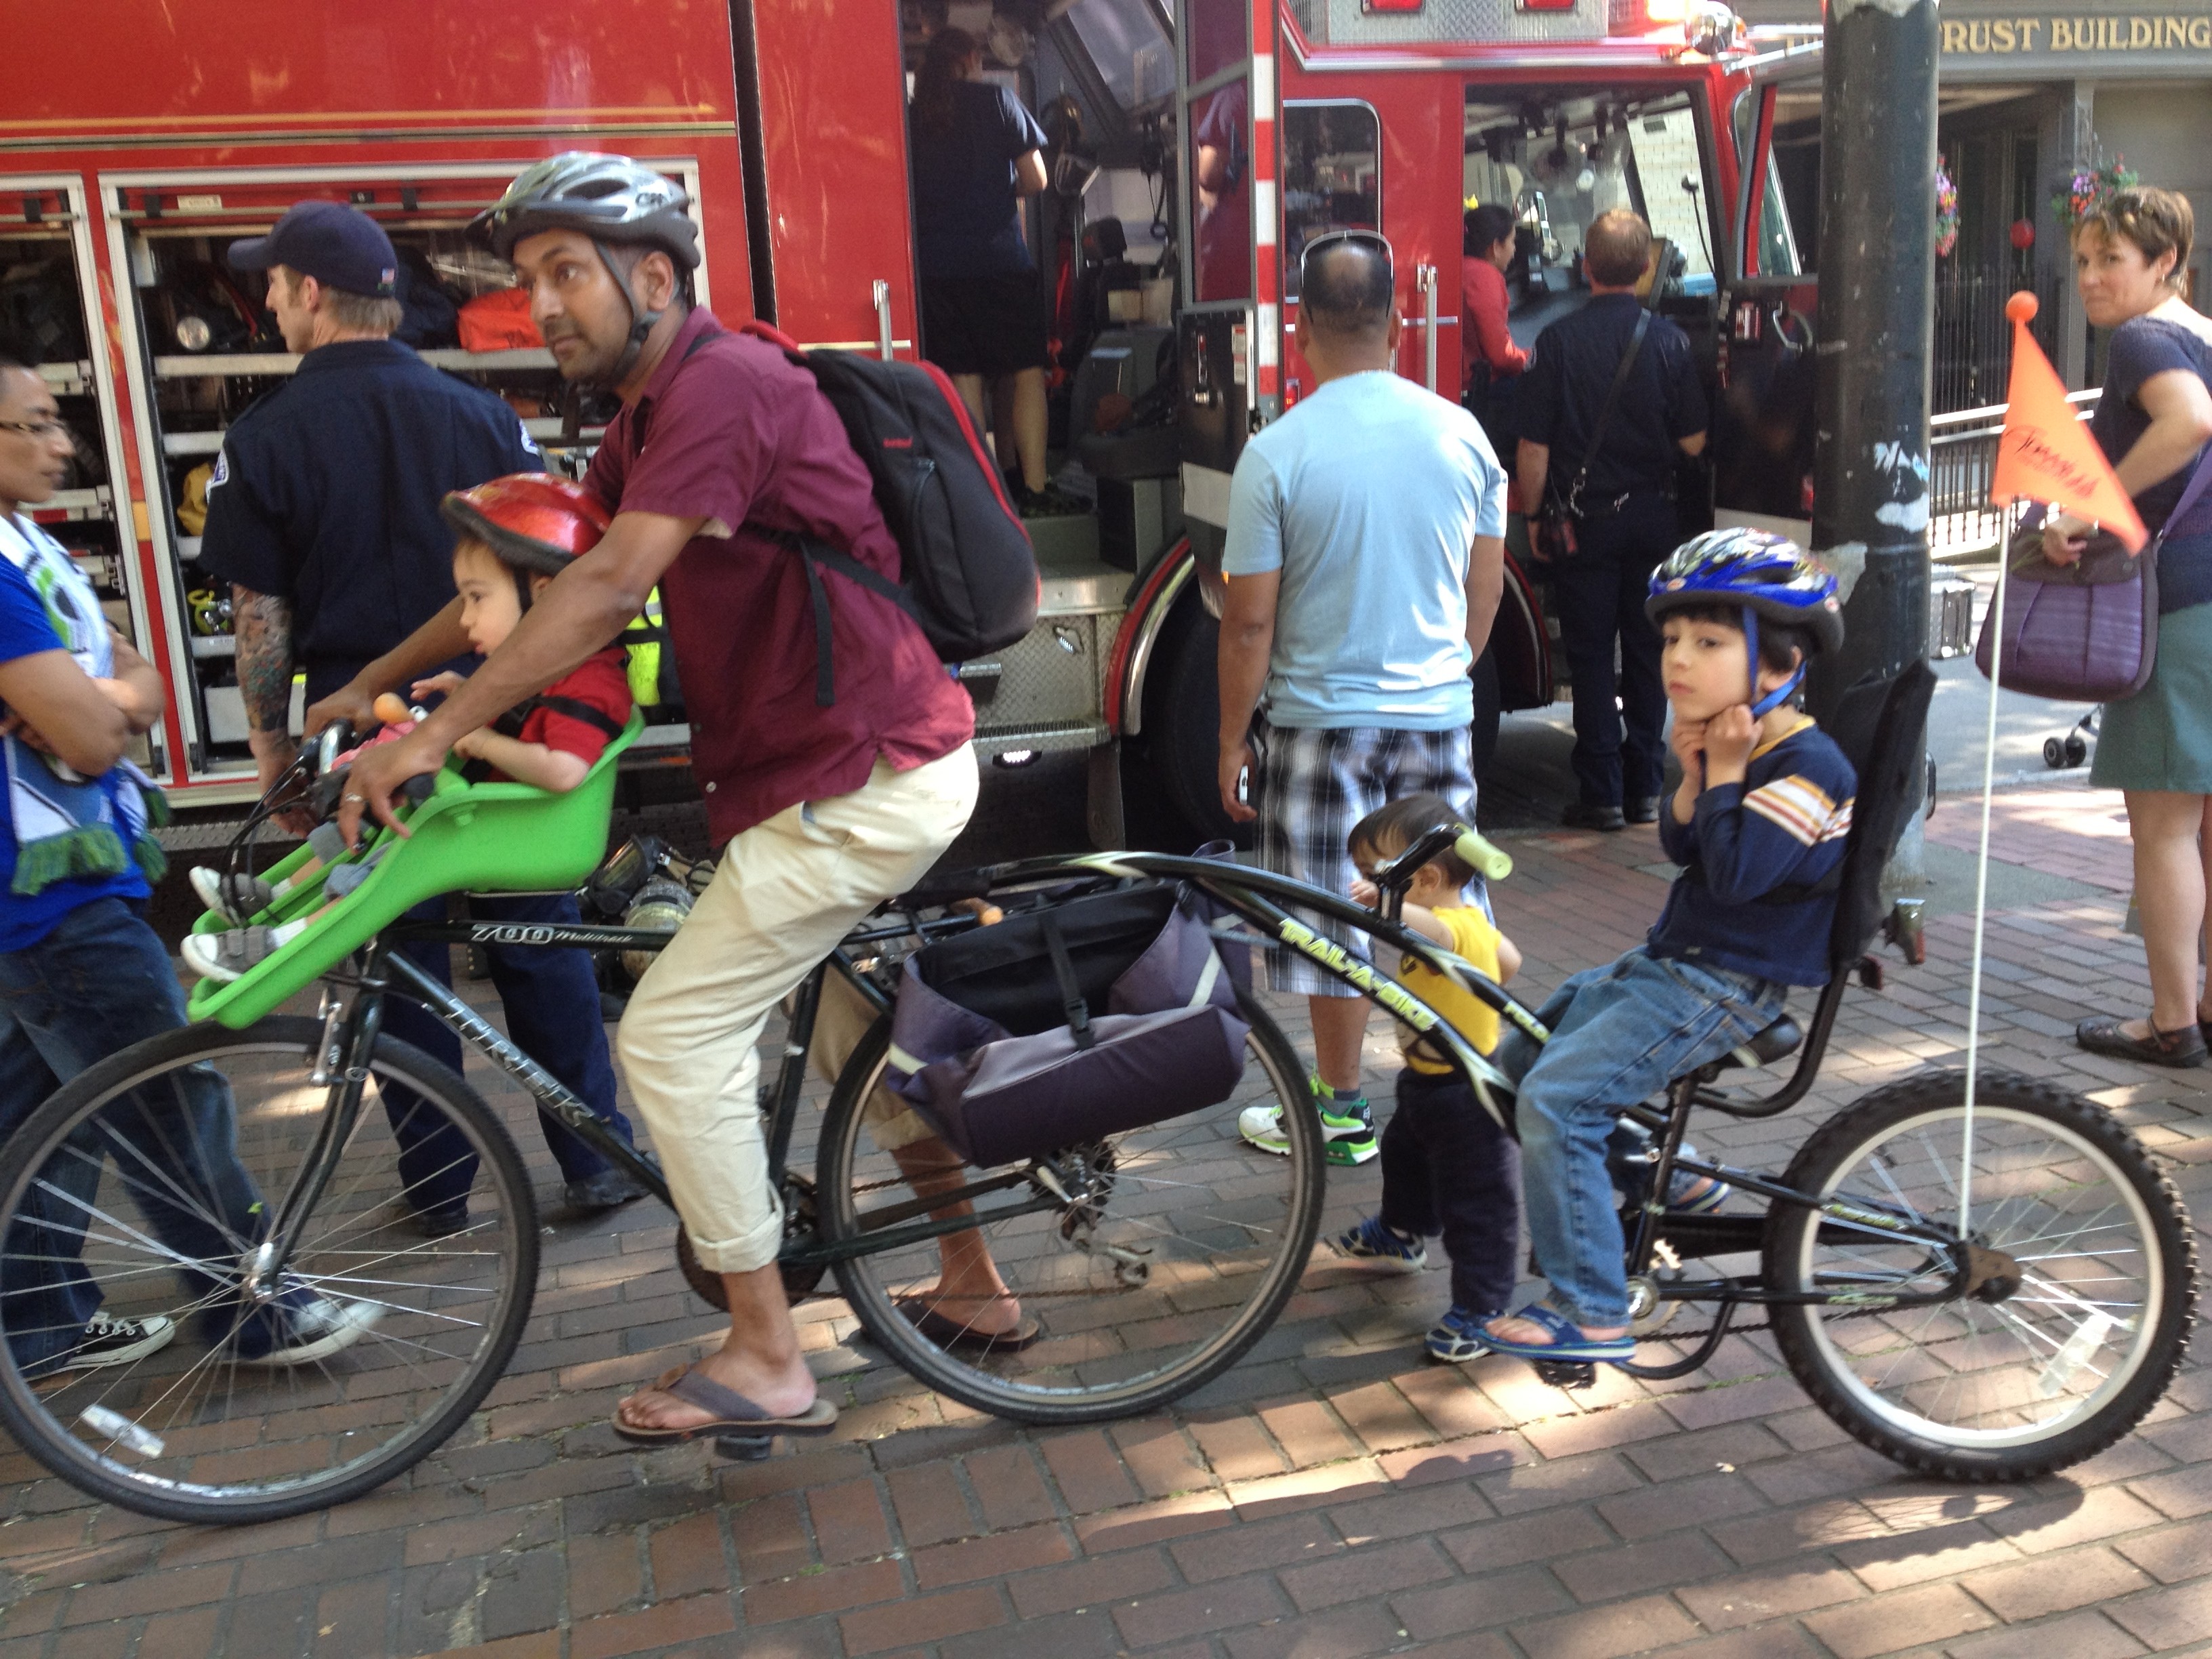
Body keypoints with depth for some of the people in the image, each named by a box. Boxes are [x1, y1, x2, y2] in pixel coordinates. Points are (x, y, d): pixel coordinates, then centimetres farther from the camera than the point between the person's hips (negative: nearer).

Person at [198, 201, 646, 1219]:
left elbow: (260, 613, -5)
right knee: (539, 948, 10)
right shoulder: (483, 415, 1)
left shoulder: (264, 437, -5)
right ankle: (594, 1164, 16)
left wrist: (271, 742, 6)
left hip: (358, 731, -1)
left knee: (403, 969, 9)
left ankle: (441, 1191, 18)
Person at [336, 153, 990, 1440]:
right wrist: (368, 687, 14)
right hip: (887, 759, 11)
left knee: (677, 1033, -6)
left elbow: (607, 589, -25)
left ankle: (767, 1363, 5)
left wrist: (437, 734, -23)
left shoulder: (722, 381, -16)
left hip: (859, 780, -11)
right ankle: (972, 1284, 38)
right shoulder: (651, 414, 15)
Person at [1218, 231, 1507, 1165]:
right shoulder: (1461, 433, -1)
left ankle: (1342, 1112, 21)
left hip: (1319, 717, -4)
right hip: (1438, 713, 4)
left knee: (1330, 919, 8)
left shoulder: (1276, 455, -13)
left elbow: (1250, 622, -11)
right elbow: (1486, 590, 8)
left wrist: (1233, 738, 0)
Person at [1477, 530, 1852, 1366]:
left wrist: (1725, 771, -18)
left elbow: (1734, 873, -27)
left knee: (1558, 1097, -21)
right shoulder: (1731, 738, 9)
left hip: (1723, 988, -10)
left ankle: (1592, 1312, -13)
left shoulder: (1808, 764, -18)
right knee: (1521, 1055, 15)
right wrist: (1694, 774, -7)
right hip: (1670, 959, 10)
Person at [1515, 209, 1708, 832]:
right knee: (1648, 651, 11)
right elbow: (1693, 442, -3)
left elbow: (1534, 447, -9)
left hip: (1584, 519, -2)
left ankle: (1601, 793, 4)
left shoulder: (1558, 341, -9)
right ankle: (1645, 788, 16)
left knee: (1591, 654, 4)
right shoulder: (1670, 340, -4)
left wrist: (1533, 516, 3)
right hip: (1653, 517, 2)